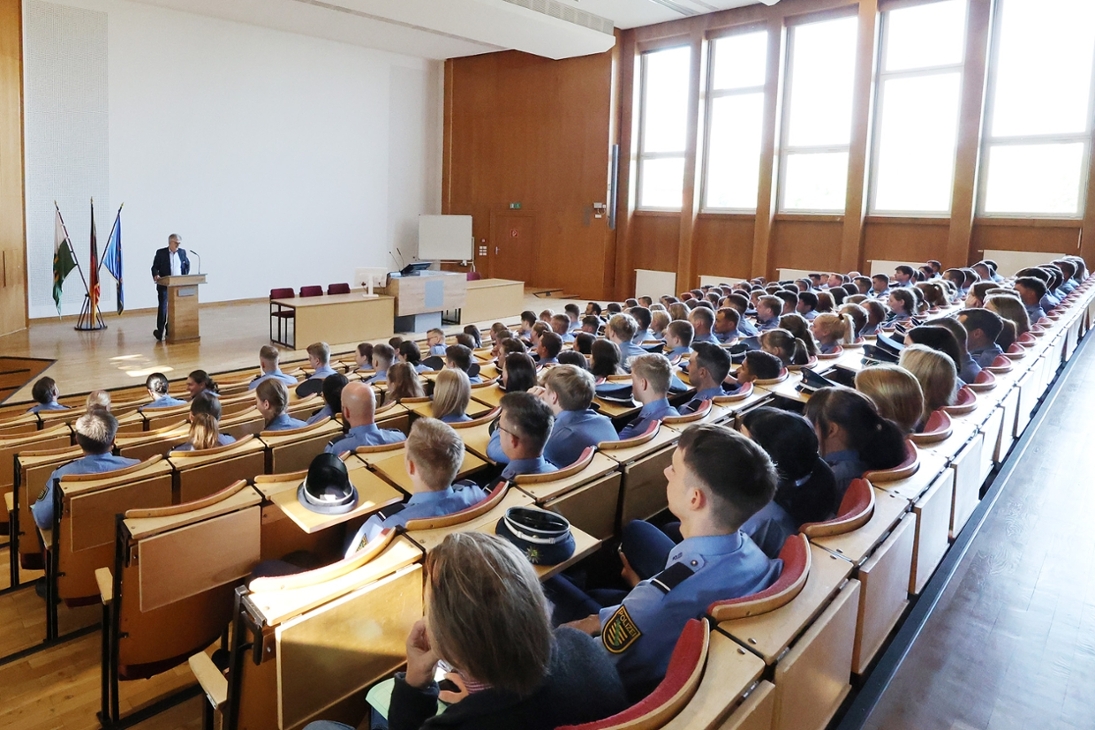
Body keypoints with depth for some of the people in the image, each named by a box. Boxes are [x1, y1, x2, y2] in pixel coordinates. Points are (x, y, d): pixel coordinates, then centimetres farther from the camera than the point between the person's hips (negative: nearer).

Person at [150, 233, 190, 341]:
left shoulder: (182, 252, 9)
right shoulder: (161, 253, -1)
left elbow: (187, 265, 21)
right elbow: (155, 267, -1)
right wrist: (156, 275, -21)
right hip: (164, 285, -3)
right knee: (162, 307, -6)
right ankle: (160, 330, 1)